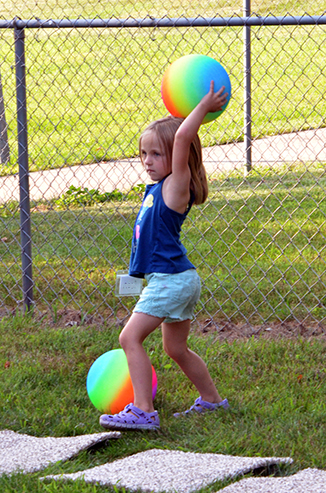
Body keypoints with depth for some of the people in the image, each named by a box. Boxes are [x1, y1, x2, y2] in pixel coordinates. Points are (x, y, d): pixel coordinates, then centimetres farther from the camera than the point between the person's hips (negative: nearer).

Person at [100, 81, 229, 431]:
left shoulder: (176, 187, -13)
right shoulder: (157, 188, 12)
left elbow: (182, 136, -26)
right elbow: (164, 136, 27)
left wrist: (204, 107, -17)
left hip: (171, 280, -10)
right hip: (176, 280, 10)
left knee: (130, 337, -14)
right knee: (176, 349, 21)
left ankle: (143, 411, -18)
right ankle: (211, 399, 34)